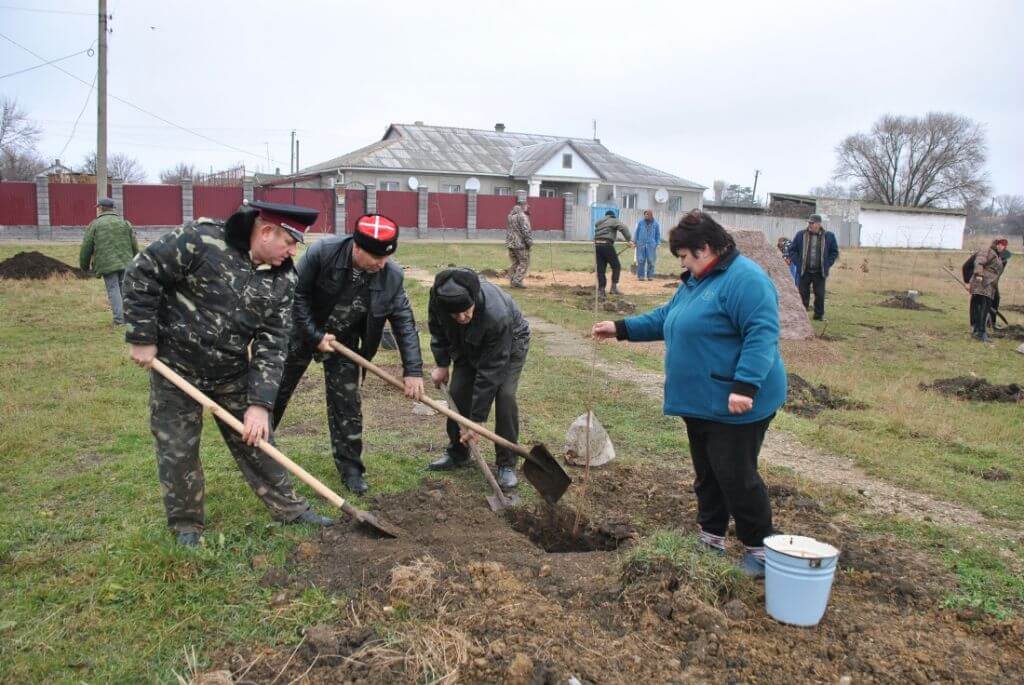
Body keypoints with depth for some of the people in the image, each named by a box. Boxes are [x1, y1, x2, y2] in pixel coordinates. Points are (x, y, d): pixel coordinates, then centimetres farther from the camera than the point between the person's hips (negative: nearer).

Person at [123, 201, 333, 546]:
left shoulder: (283, 278, -9)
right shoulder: (200, 239, -24)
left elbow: (272, 343, -10)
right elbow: (142, 274, -17)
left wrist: (260, 403, -16)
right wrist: (142, 339, -16)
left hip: (233, 373, 4)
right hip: (176, 366, -3)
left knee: (255, 440, 11)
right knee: (177, 450, 6)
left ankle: (289, 508, 26)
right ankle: (186, 524, 27)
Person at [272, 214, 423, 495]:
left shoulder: (391, 276, -21)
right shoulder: (322, 252, -30)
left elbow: (404, 323, -14)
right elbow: (297, 294, -19)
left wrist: (413, 370, -18)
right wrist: (315, 335, -21)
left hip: (344, 341, 1)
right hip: (304, 331, -1)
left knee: (347, 403, -1)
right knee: (275, 392, 13)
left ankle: (350, 466, 14)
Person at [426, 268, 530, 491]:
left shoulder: (497, 315, -45)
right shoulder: (439, 295, -32)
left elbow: (490, 372, -38)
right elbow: (437, 326, -5)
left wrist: (475, 420, -34)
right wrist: (442, 363, -7)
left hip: (509, 342, -4)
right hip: (468, 345, 5)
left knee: (504, 395, -20)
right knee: (458, 393, -5)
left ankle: (507, 464, -6)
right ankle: (457, 452, 17)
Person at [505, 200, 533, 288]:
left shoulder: (510, 216, 13)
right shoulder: (522, 216, -13)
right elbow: (525, 230, -18)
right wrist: (530, 242, -14)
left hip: (510, 243, 8)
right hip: (520, 244, -8)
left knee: (515, 263, 15)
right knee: (524, 263, -1)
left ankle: (512, 281, 15)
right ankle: (517, 281, -7)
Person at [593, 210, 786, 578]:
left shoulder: (745, 279, -17)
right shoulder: (696, 281, 14)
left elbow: (762, 334, -25)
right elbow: (666, 317, 24)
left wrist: (745, 386, -30)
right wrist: (621, 328, 18)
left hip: (735, 405, -10)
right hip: (700, 401, 10)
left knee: (736, 476, -3)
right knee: (706, 472, 17)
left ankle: (758, 547, 15)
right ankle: (711, 535, 31)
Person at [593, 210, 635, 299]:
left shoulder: (599, 223, 27)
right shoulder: (614, 221, 8)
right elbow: (623, 228, -11)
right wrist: (629, 240, -17)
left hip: (597, 245, 6)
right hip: (607, 245, -6)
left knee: (600, 270, 7)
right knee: (616, 266, 7)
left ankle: (601, 292, 5)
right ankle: (614, 287, 1)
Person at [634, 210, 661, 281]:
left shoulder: (656, 224, 5)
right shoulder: (640, 222, 4)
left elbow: (658, 235, 10)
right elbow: (636, 232, 9)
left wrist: (657, 244, 5)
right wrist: (635, 241, 4)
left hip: (651, 245, 0)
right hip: (641, 244, 0)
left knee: (651, 261, -1)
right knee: (641, 260, 0)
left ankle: (650, 275, 8)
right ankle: (640, 275, 7)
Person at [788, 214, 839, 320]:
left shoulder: (829, 236, 1)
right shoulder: (801, 235, 1)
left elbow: (834, 252, 11)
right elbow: (792, 250, 9)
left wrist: (827, 264, 1)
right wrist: (797, 262, -1)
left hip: (820, 272, 0)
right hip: (804, 271, 0)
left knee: (820, 294, 4)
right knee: (803, 293, 3)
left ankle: (819, 315, 16)